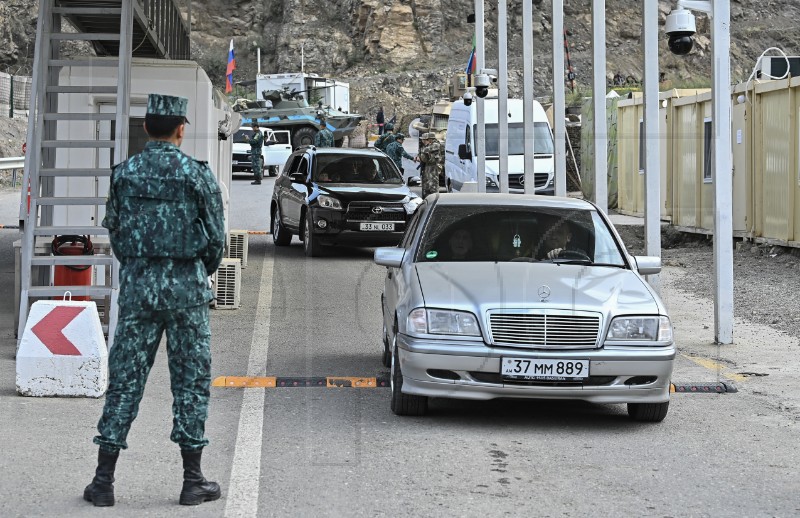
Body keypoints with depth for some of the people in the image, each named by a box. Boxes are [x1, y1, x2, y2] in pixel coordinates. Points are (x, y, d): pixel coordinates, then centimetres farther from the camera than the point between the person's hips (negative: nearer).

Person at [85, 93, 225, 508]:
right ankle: (193, 480, 7)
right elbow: (216, 236, -1)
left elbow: (115, 232, 8)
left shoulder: (123, 174, 2)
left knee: (124, 379, 6)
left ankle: (104, 479, 7)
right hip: (186, 286, -2)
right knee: (191, 380, 5)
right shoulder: (196, 174, -6)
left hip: (137, 286, 2)